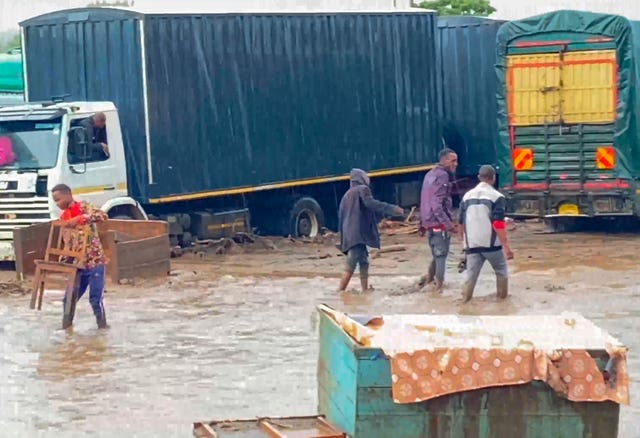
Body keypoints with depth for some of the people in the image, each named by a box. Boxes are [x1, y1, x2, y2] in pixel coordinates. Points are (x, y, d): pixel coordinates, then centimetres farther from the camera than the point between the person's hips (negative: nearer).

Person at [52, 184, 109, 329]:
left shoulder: (83, 208, -9)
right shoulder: (63, 217, 11)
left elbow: (102, 215, -27)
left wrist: (79, 218, -32)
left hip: (95, 261, -6)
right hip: (77, 263, 6)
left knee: (96, 298, -4)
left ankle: (102, 327, 8)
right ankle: (66, 327, 18)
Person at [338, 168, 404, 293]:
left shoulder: (347, 195, 22)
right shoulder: (362, 189, 0)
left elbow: (341, 215, 23)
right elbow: (370, 203, -18)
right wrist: (392, 209, -19)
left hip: (349, 235, 9)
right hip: (358, 234, -9)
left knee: (363, 262, 14)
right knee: (350, 265, -11)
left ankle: (365, 290, 13)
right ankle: (341, 292, -16)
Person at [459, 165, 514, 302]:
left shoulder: (467, 196, 8)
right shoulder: (496, 197, -8)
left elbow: (462, 222, 15)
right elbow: (498, 225, -15)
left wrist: (465, 241, 29)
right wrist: (506, 246, -14)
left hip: (472, 244, 4)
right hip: (491, 244, -4)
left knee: (470, 274, 6)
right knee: (501, 271, 15)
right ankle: (502, 299, 19)